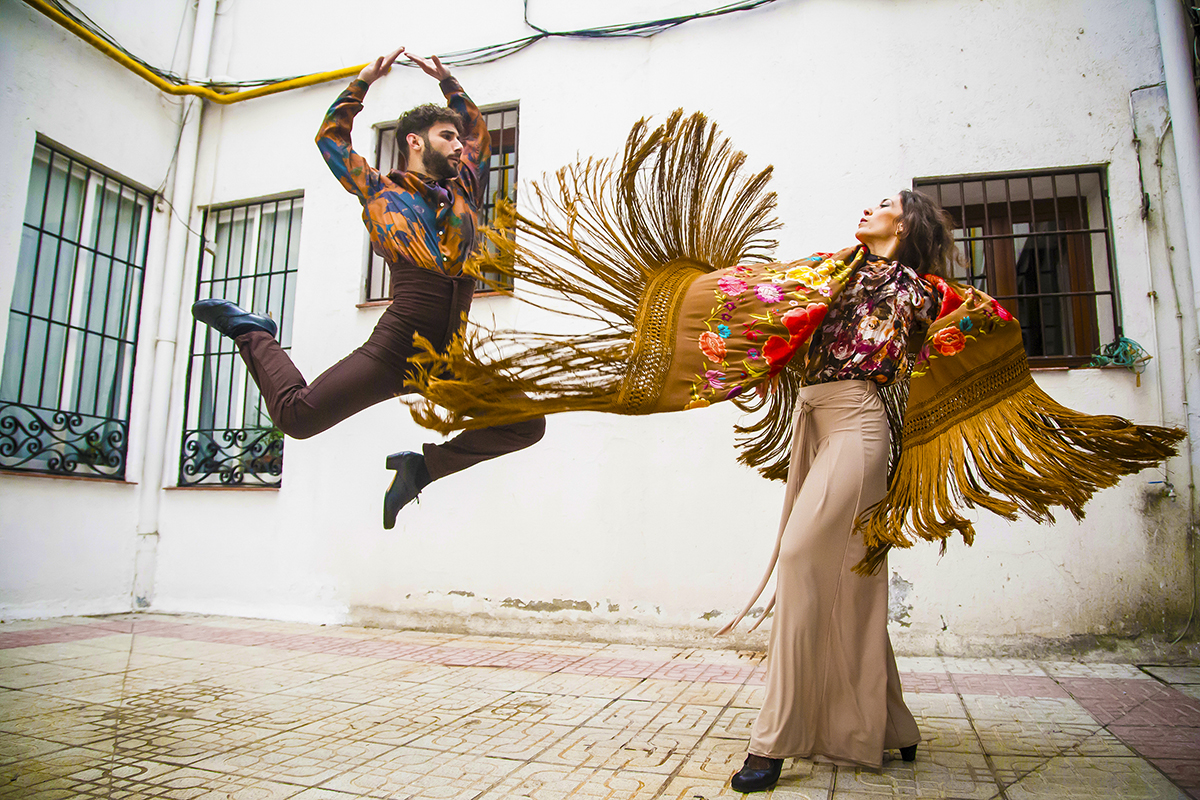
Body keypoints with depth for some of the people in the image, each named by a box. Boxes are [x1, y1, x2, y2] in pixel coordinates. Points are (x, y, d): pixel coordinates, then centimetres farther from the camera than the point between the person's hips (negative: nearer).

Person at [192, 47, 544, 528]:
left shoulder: (462, 193, 22)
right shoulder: (381, 192, 10)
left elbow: (480, 132, 36)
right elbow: (330, 137, 17)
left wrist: (447, 81, 34)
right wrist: (364, 80, 21)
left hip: (451, 362, 5)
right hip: (397, 348, -5)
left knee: (527, 424, -2)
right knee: (297, 415, -12)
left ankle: (424, 466, 12)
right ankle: (251, 333, 17)